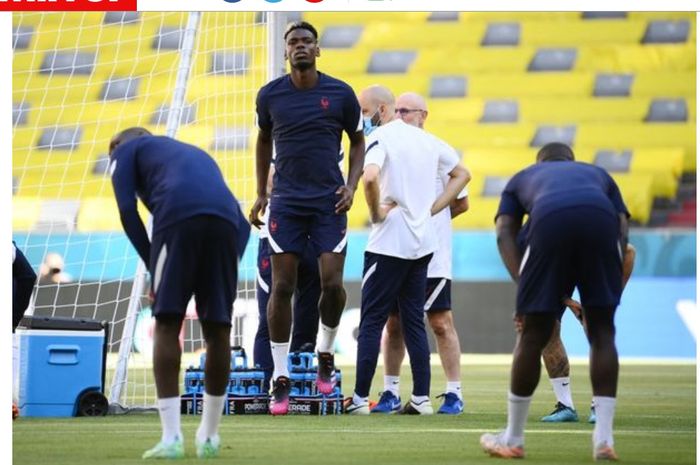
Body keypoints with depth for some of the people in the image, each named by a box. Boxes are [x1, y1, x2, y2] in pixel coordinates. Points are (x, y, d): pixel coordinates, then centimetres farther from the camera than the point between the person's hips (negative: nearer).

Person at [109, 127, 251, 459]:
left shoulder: (125, 150, 27)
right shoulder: (197, 154, 41)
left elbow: (128, 211, 9)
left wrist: (153, 270, 11)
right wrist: (228, 271, 22)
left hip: (178, 218, -4)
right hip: (226, 221, 4)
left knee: (167, 324, 3)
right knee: (217, 329, 13)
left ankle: (171, 438, -5)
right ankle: (209, 437, 20)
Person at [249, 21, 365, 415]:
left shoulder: (340, 94, -2)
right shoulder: (270, 95, 0)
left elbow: (358, 142, 10)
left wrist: (351, 186, -4)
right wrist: (261, 193, 14)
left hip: (329, 203, 0)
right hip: (286, 203, 0)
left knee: (333, 283, -7)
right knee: (282, 287, -3)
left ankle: (326, 354, 21)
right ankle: (281, 379, 2)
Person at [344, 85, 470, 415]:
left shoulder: (380, 137, -10)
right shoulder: (427, 139, 13)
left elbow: (370, 177, -29)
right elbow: (462, 174, 21)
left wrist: (376, 212, -13)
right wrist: (431, 209, 13)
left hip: (389, 243, -7)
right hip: (423, 242, 7)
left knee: (371, 320, -2)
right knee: (414, 321, 12)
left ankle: (360, 398, -2)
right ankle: (421, 398, 9)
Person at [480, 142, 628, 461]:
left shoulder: (523, 178, 40)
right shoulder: (598, 174, 42)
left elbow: (504, 234, 21)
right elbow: (622, 231, 24)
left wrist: (524, 287, 9)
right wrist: (610, 289, 18)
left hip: (550, 219, -1)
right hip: (600, 218, 1)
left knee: (533, 335, 11)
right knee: (602, 331, 13)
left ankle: (513, 439, 23)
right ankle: (604, 438, 7)